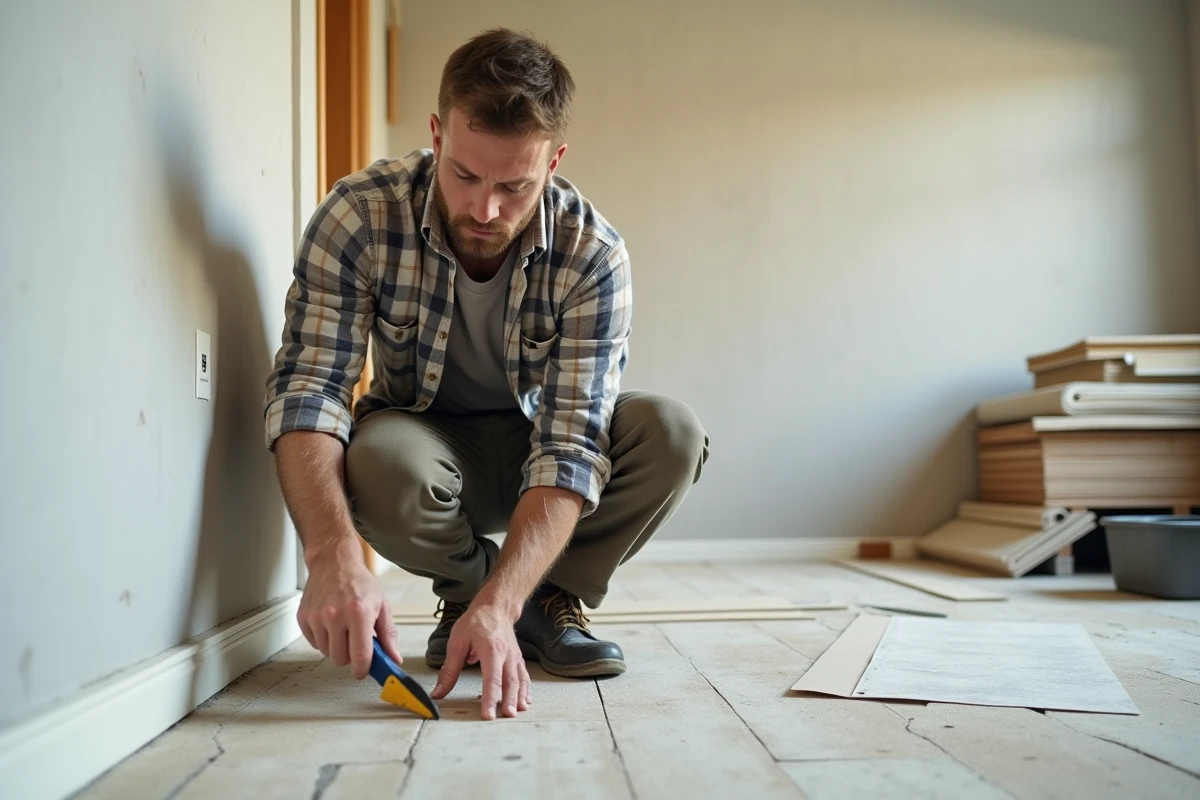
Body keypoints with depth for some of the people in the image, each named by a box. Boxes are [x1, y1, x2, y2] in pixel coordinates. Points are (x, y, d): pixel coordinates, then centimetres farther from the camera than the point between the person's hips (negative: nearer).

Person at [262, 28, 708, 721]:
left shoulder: (593, 253, -25)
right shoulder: (359, 216, -24)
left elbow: (571, 446, -30)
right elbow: (308, 390, -29)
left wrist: (500, 606, -43)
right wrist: (334, 557, -46)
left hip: (540, 450, 1)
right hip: (426, 441, 0)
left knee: (672, 432, -27)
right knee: (379, 458, -36)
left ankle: (551, 599, -3)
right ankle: (465, 589, -2)